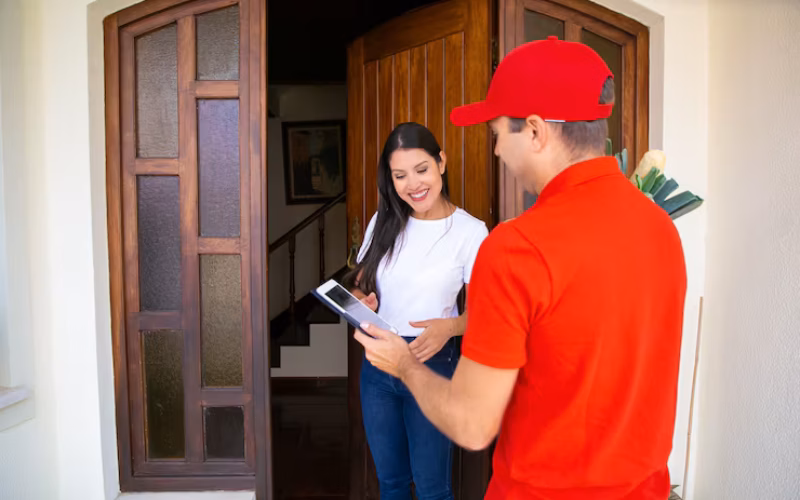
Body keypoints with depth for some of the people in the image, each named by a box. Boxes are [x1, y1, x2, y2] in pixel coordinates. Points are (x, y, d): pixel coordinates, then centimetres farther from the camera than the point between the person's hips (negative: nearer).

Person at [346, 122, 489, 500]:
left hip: (432, 365, -4)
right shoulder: (384, 223, 2)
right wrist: (362, 303, -13)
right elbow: (360, 284, 10)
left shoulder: (470, 231, -12)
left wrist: (449, 327, -29)